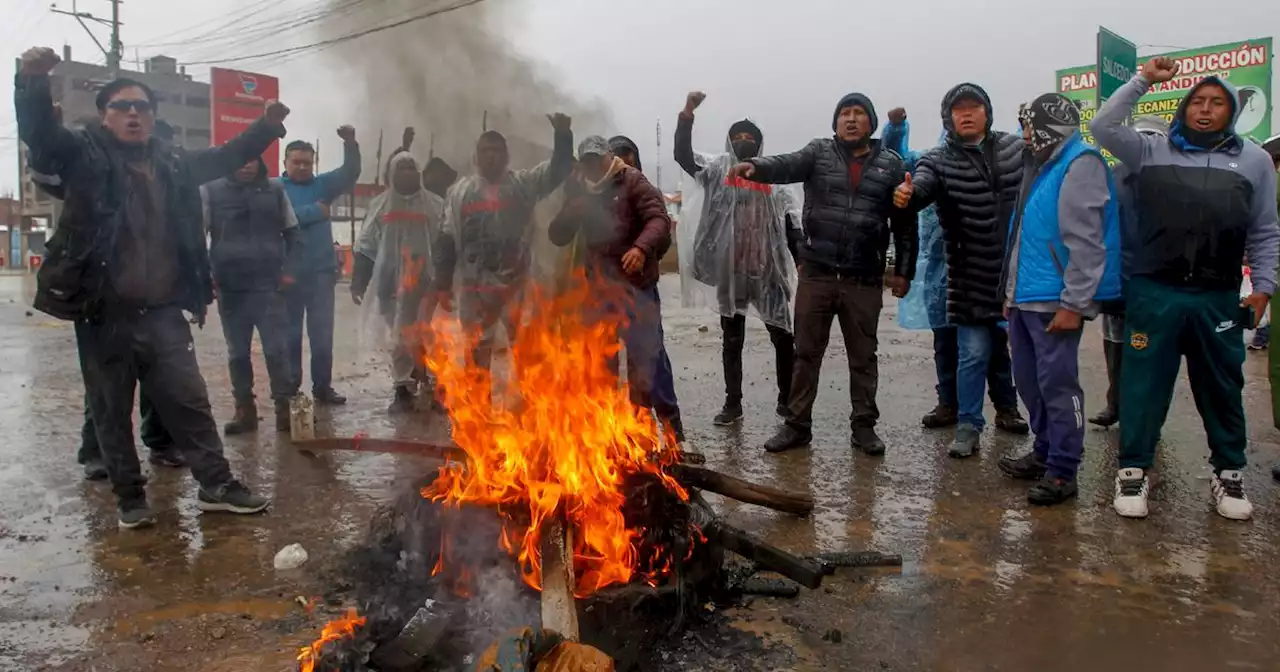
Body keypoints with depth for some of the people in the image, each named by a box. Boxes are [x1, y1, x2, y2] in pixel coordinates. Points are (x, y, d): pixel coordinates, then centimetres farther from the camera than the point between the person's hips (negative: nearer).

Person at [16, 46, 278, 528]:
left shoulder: (172, 166, 12)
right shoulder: (86, 155, 1)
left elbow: (224, 158, 24)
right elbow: (38, 130, -15)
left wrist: (266, 127, 15)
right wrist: (33, 79, -33)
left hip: (163, 313, 3)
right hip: (104, 315, -3)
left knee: (190, 402, 6)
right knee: (112, 412, 8)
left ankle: (217, 486, 15)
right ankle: (130, 498, 21)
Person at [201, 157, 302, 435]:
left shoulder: (275, 191, 5)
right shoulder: (210, 191, 0)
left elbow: (292, 234, 10)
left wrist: (288, 269, -1)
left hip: (269, 286, 0)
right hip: (230, 288, 0)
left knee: (276, 349, -2)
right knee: (238, 353, 9)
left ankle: (284, 407, 9)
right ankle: (244, 409, 20)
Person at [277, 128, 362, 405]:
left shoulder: (322, 184, 9)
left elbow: (350, 174, -5)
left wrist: (350, 143, -21)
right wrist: (314, 211, -15)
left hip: (321, 271, 3)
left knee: (322, 333, 9)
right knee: (290, 334, 9)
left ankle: (323, 386, 18)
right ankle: (290, 387, 18)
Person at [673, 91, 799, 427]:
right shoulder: (718, 169, 6)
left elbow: (791, 222, 6)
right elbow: (682, 155, -8)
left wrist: (803, 261, -4)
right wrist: (687, 113, -20)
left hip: (768, 270, 0)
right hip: (730, 271, 0)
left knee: (783, 336, 4)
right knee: (731, 340, 9)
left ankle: (786, 400, 19)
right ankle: (732, 403, 19)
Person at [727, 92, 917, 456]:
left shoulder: (891, 164, 5)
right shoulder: (819, 152, 4)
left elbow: (905, 222, 8)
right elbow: (786, 165, -17)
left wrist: (904, 270, 5)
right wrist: (754, 165, -38)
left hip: (865, 279, 0)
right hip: (816, 274, 0)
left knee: (863, 356, 10)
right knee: (806, 353, 7)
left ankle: (864, 426, 23)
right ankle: (797, 425, 18)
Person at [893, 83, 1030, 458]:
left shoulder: (1016, 148, 3)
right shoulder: (939, 161, -7)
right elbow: (920, 188, -26)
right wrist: (906, 195, -50)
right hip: (971, 279, -3)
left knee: (1012, 348, 20)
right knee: (973, 353, 0)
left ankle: (1007, 409, 42)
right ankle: (969, 427, 12)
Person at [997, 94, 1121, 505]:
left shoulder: (1080, 166, -11)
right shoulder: (1041, 166, 18)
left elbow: (1085, 243, -18)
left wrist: (1073, 303, -20)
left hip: (1054, 302, -9)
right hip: (1025, 298, 9)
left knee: (1057, 386, -3)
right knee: (1030, 382, 16)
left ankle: (1062, 471, 6)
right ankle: (1044, 453, 29)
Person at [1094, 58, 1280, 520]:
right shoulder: (1151, 152, 8)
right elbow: (1104, 127, -1)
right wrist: (1143, 80, -1)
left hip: (1219, 298, 1)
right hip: (1154, 292, -1)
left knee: (1222, 387, 12)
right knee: (1144, 382, 3)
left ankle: (1228, 473, 28)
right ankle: (1133, 469, 16)